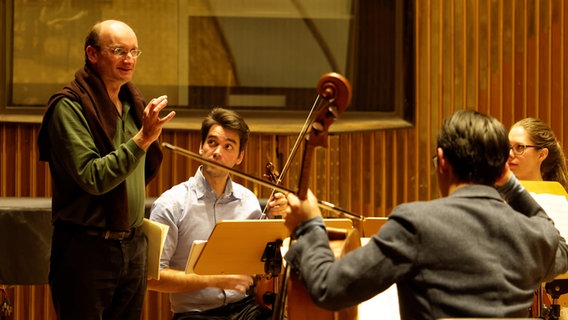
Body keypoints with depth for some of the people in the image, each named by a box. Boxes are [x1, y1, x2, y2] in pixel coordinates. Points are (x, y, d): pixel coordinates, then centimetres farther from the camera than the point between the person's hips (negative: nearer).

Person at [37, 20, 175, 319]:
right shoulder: (69, 106, -12)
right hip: (87, 249, -7)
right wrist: (143, 137, -27)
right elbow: (93, 178, -22)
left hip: (133, 247, 7)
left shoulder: (133, 104, 11)